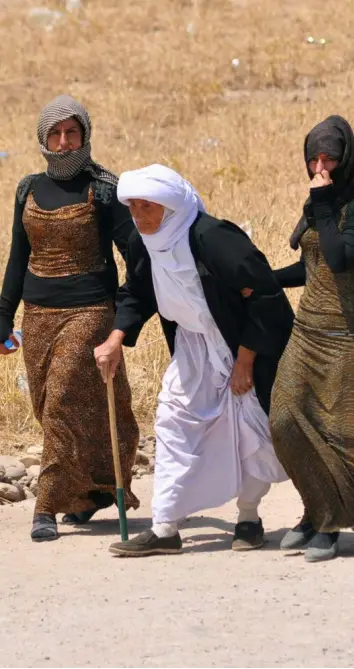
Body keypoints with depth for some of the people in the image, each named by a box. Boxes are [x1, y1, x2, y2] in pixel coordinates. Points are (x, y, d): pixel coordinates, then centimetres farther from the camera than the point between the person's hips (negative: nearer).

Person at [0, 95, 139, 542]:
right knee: (49, 408, 8)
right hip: (39, 315, 5)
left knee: (65, 404, -13)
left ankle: (48, 507, -11)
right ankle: (92, 492, 25)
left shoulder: (104, 189, -5)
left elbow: (132, 250, -6)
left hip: (88, 311, -5)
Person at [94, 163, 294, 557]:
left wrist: (244, 362, -21)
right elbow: (136, 295, 10)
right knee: (175, 423, -1)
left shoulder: (214, 239, -29)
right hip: (193, 345, 7)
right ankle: (164, 530, -1)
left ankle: (249, 520, 22)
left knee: (249, 428, 2)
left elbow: (264, 298, -25)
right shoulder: (143, 244, -7)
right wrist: (116, 339, -6)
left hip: (244, 346, -7)